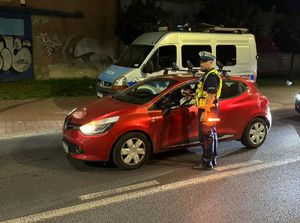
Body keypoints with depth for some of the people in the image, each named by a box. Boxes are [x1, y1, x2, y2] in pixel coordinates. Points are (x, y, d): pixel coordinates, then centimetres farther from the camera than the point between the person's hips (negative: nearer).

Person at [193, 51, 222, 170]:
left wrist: (205, 112, -25)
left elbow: (211, 95, -23)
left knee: (206, 137, -5)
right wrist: (194, 94, 20)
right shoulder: (208, 75, 17)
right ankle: (212, 160, 28)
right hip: (207, 110, 11)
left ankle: (207, 163, 2)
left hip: (208, 111, -11)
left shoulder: (212, 76, -17)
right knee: (211, 136, 17)